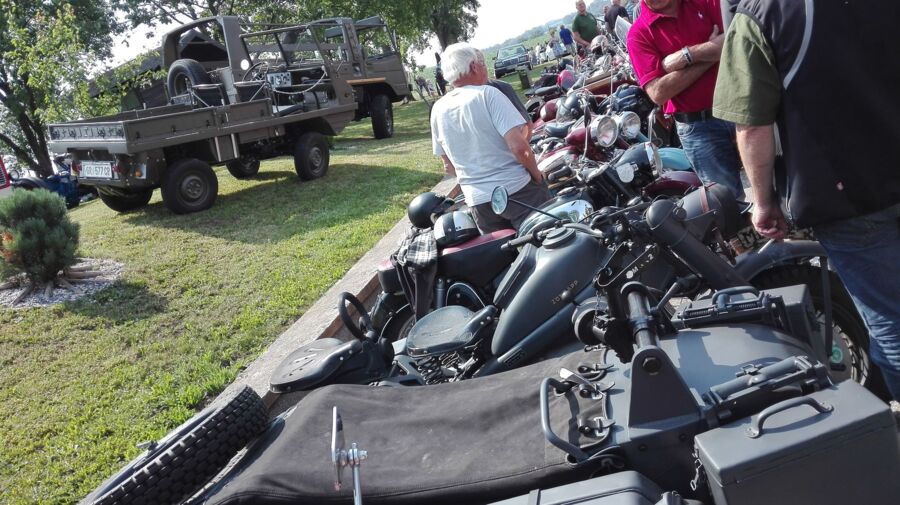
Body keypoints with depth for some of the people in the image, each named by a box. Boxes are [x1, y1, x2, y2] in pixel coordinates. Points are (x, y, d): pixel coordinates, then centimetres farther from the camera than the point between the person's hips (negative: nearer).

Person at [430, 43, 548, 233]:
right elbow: (519, 146, -20)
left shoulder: (438, 110, 5)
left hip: (478, 201, 6)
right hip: (517, 190, -5)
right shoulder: (487, 94, -12)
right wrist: (536, 174, -4)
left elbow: (449, 166, 13)